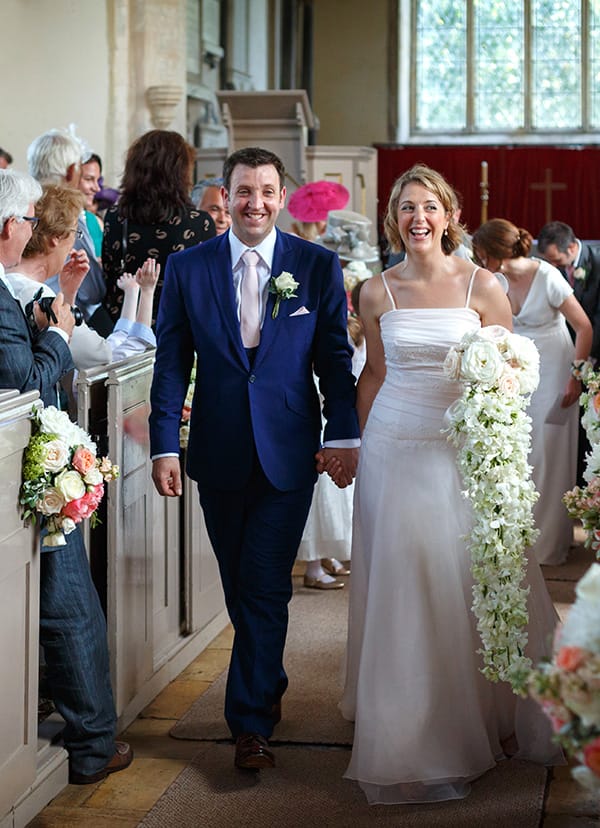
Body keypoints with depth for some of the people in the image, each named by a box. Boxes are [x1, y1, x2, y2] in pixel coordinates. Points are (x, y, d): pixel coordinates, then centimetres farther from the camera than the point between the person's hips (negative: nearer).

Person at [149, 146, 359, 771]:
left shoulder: (318, 266, 0)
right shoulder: (187, 268, 2)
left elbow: (335, 357, 2)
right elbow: (172, 363, 1)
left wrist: (343, 436, -5)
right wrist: (164, 446, -5)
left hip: (288, 454, -2)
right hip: (218, 454, 2)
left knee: (265, 586, -4)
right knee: (238, 586, 14)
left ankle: (250, 723, 3)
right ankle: (269, 684, 35)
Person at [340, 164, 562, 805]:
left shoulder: (482, 286, -3)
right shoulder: (376, 293, 3)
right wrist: (360, 441, 11)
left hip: (463, 452, -1)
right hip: (393, 452, 2)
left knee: (466, 587, 4)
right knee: (400, 589, 4)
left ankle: (476, 716, 23)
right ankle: (406, 725, 16)